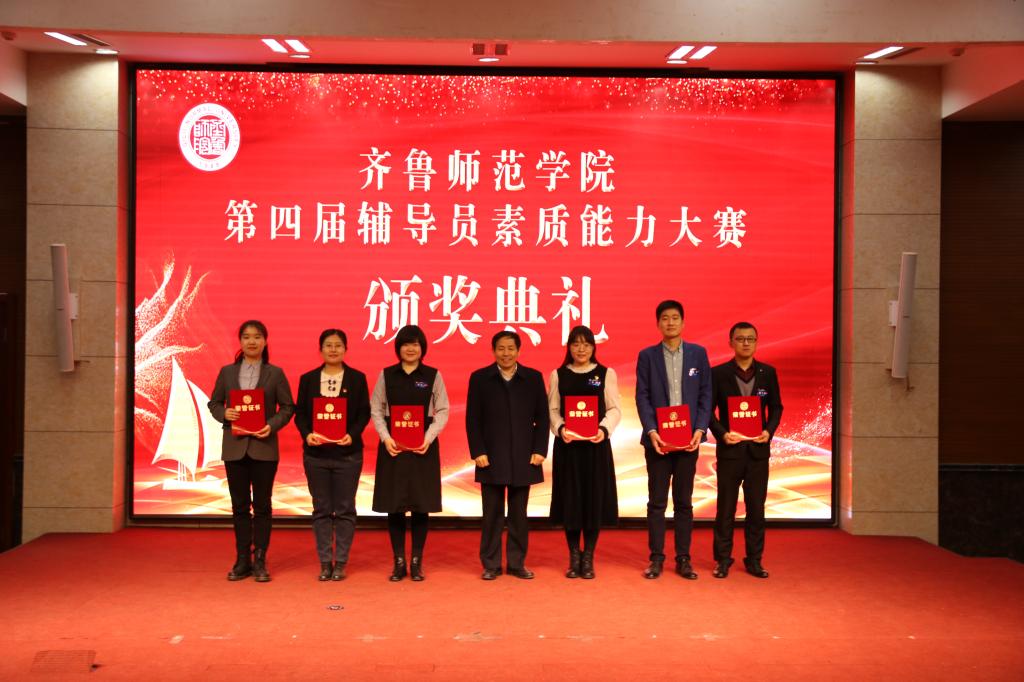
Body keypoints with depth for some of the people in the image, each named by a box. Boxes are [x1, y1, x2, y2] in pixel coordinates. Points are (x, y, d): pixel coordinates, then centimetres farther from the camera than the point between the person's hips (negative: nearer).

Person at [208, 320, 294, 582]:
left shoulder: (275, 373, 2)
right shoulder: (227, 372, 7)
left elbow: (287, 407, 2)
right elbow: (213, 402, 11)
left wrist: (272, 425, -14)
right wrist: (224, 414, -10)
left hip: (263, 447, -2)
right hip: (234, 446, 2)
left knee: (262, 505, 3)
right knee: (239, 506, 7)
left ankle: (260, 561, 12)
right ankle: (242, 560, 17)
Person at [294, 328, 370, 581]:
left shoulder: (357, 378, 2)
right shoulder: (308, 379, 6)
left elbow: (364, 413, 0)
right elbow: (300, 413, 5)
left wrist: (352, 434, -16)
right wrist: (307, 434, -13)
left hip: (347, 453, -1)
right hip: (316, 453, 1)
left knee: (344, 510, 3)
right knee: (321, 510, 6)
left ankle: (340, 562, 12)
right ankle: (325, 562, 15)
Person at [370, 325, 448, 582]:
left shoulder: (433, 375, 3)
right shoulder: (386, 375, 5)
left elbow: (442, 411, 1)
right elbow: (376, 409, 4)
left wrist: (428, 438, -12)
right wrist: (386, 437, -9)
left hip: (423, 447, -1)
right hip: (392, 446, 1)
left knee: (420, 505, 2)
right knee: (394, 505, 3)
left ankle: (417, 562, 13)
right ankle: (399, 562, 13)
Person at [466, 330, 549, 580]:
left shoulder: (534, 378, 6)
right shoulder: (479, 378, 3)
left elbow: (542, 417, 5)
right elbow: (472, 419, 1)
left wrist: (539, 450, -3)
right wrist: (478, 452, -7)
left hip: (523, 458, 1)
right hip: (491, 458, -1)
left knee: (519, 513, 8)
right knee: (492, 513, 4)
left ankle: (517, 563, 18)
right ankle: (491, 564, 14)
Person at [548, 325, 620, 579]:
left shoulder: (606, 374, 3)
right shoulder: (558, 375, 6)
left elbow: (614, 409, 0)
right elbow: (552, 409, 3)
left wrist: (604, 429, -17)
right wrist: (560, 429, -16)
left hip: (596, 444, 0)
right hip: (567, 444, 0)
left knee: (594, 499, 2)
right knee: (569, 500, 3)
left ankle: (588, 558, 14)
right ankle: (574, 557, 16)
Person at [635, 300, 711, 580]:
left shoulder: (698, 353, 6)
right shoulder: (647, 356, 4)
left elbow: (706, 394, 4)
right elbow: (642, 396, 0)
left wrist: (700, 429, -8)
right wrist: (651, 431, -12)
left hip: (689, 438, 1)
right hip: (658, 438, -1)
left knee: (684, 501, 7)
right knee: (657, 502, 4)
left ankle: (683, 559, 15)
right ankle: (656, 558, 12)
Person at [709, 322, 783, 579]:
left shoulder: (768, 372, 5)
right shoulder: (718, 373, -2)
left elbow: (776, 407, 9)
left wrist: (769, 431, -8)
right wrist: (722, 434, -15)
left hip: (758, 449, 2)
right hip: (730, 449, -2)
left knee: (756, 508, 7)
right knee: (726, 508, 5)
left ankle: (754, 560, 18)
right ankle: (722, 560, 15)